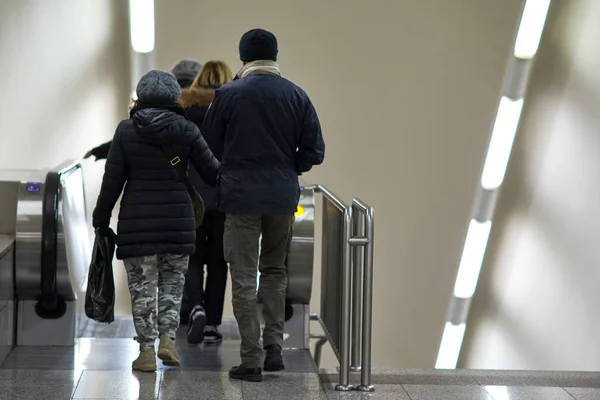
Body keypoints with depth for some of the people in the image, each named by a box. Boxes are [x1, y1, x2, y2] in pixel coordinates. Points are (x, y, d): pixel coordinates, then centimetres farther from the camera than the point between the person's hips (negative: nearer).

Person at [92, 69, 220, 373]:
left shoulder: (126, 131, -4)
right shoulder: (186, 130, -3)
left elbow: (112, 180, -3)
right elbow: (211, 172, 0)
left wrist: (101, 220, 6)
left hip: (137, 222, -1)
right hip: (178, 220, 1)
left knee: (142, 286, 6)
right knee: (173, 282, 16)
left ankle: (146, 352, 6)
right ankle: (167, 337, 4)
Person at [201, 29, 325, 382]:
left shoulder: (228, 94, -4)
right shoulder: (296, 96, 1)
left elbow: (209, 148, 2)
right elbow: (314, 151, 0)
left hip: (241, 195, -2)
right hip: (283, 196, 3)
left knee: (244, 279, 2)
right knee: (275, 271, 19)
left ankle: (252, 360, 2)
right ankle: (274, 345, 9)